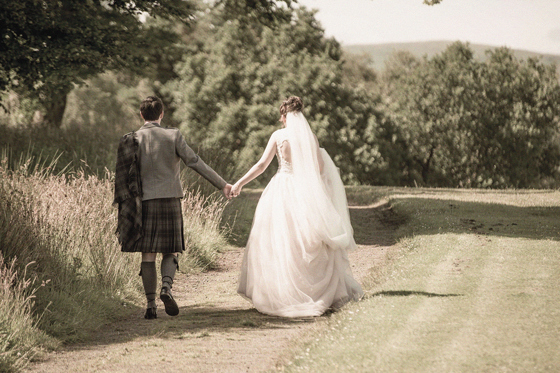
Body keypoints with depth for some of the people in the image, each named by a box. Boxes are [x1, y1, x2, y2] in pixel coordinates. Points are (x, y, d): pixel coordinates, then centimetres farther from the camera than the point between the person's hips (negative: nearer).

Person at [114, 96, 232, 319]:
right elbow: (195, 162, -7)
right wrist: (222, 184, -4)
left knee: (148, 255, 4)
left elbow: (122, 175, 1)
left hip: (144, 202, 1)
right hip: (170, 200, 0)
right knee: (170, 252, 10)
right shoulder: (173, 136, -2)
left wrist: (122, 206, 8)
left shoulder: (131, 140, 1)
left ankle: (151, 305, 1)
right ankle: (166, 287, -16)